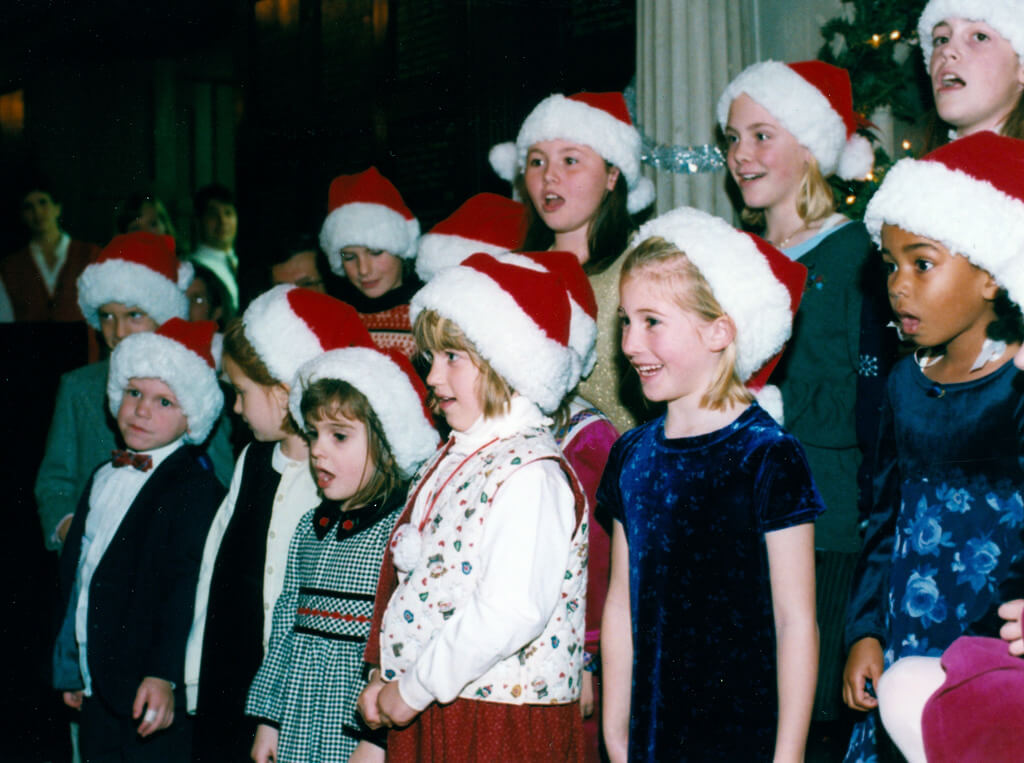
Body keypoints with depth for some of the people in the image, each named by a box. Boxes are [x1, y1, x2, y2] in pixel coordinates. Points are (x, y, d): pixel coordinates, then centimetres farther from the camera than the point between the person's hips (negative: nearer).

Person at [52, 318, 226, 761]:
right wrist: (72, 672, 20)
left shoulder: (195, 488, -13)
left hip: (153, 697, -7)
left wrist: (163, 675, -28)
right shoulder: (104, 478, 14)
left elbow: (185, 588, -21)